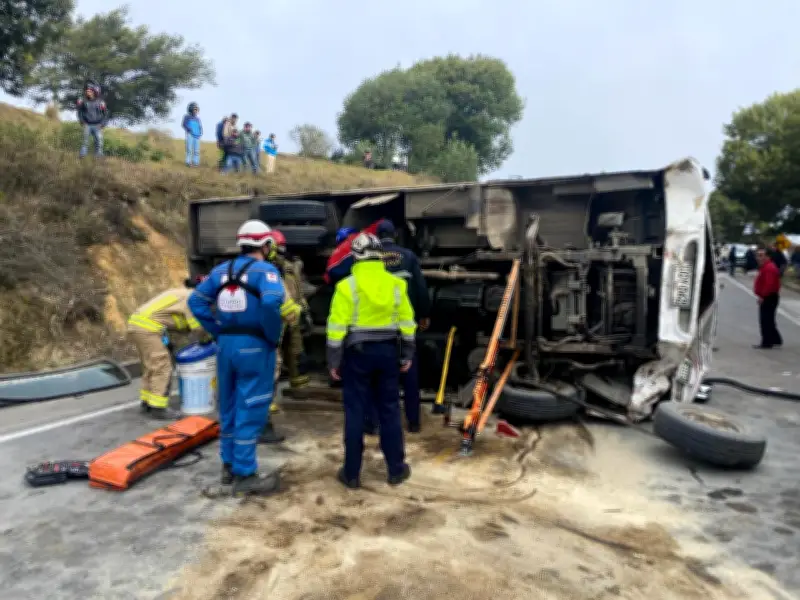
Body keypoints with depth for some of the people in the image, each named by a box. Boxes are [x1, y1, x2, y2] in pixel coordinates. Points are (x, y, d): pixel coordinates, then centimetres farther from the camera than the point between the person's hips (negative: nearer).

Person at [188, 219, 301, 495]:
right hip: (254, 346, -7)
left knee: (229, 407, 17)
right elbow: (272, 302, -27)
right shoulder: (265, 270, -9)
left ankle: (229, 465, 29)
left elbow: (196, 301, 10)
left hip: (225, 345, 7)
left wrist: (217, 331, 9)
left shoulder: (221, 270, 11)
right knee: (250, 410, -1)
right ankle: (245, 474, 5)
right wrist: (273, 336, -14)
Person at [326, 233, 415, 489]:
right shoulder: (396, 284, 1)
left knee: (355, 412, 5)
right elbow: (407, 324, 5)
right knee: (389, 410, 11)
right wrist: (407, 355, 14)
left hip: (357, 352, -3)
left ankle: (352, 473, 13)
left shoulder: (347, 286, -9)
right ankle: (396, 469, 19)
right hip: (387, 351, 3)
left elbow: (336, 328, -10)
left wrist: (333, 361, -2)